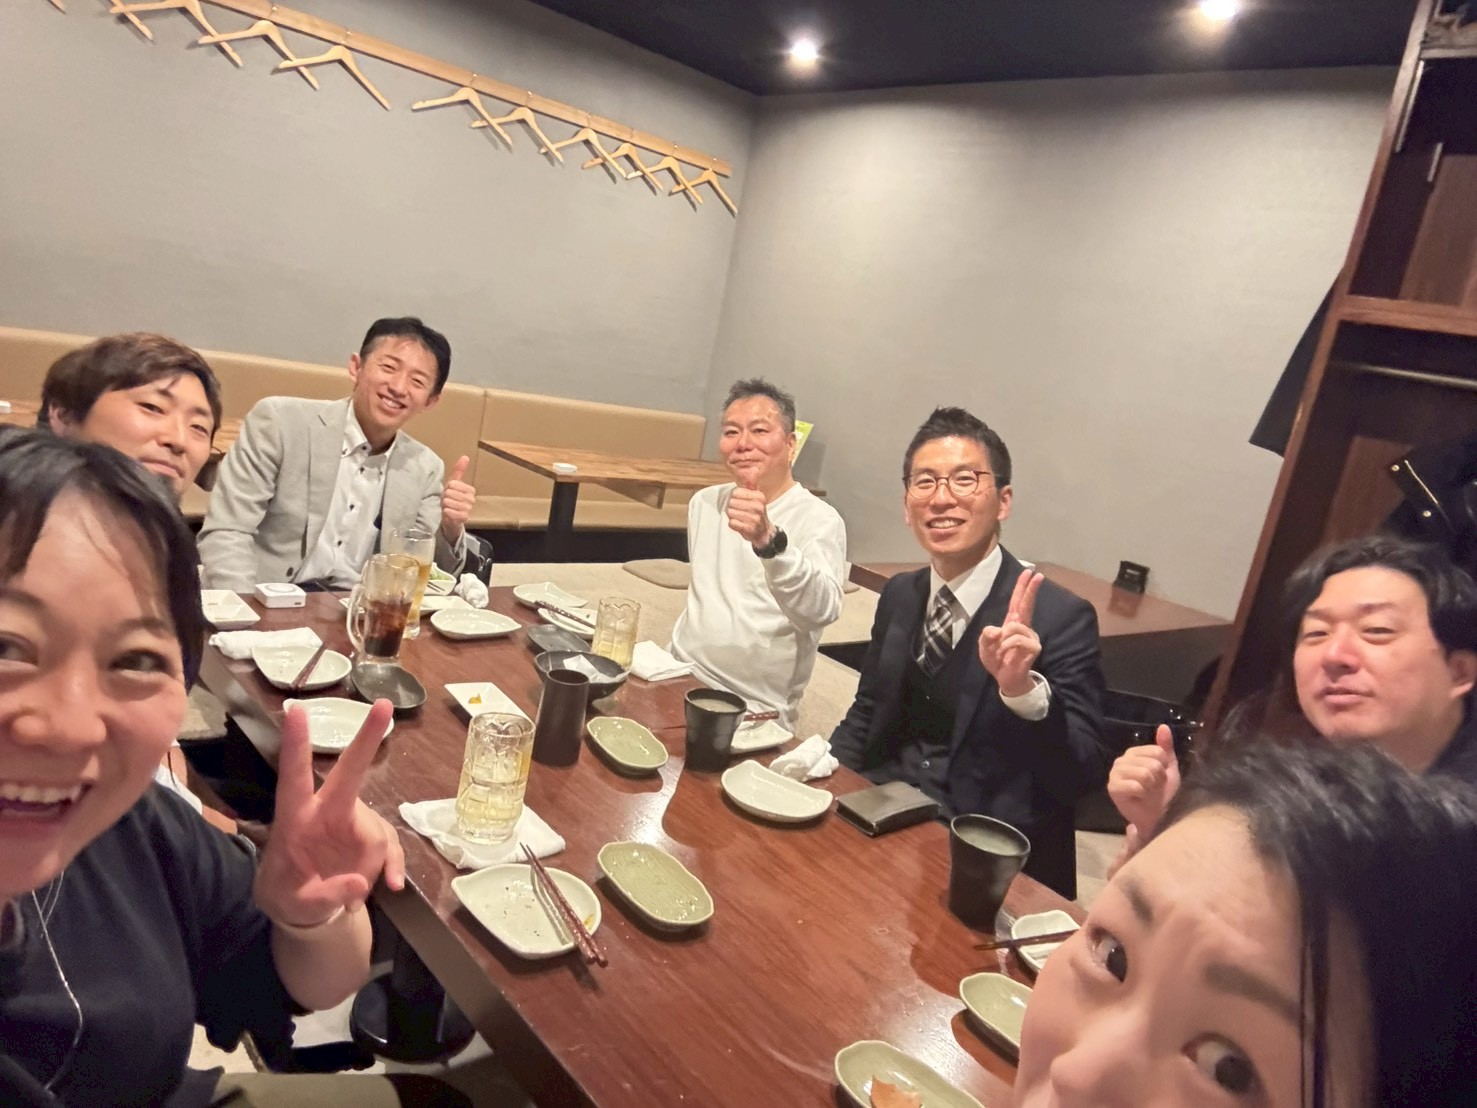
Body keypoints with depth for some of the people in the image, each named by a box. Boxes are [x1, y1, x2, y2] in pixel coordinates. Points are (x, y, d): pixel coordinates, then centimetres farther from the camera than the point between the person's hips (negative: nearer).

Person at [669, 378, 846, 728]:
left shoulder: (820, 521, -15)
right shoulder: (704, 503, 7)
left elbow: (821, 611, -33)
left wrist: (769, 541, -46)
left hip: (753, 711, -6)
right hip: (679, 677, 6)